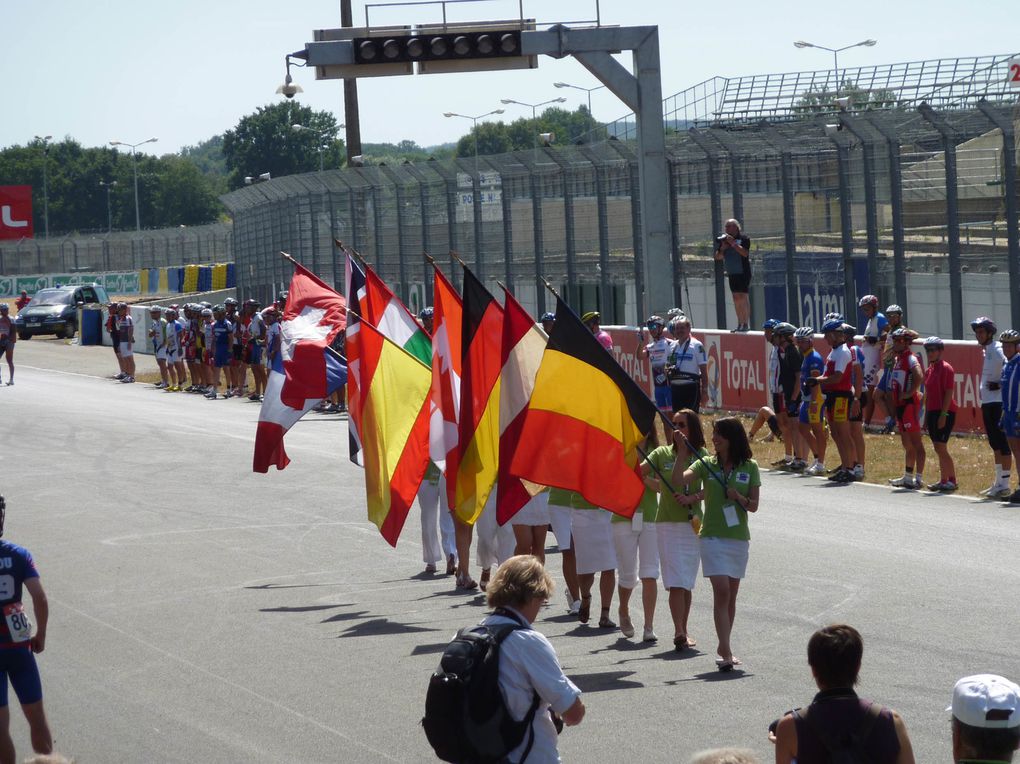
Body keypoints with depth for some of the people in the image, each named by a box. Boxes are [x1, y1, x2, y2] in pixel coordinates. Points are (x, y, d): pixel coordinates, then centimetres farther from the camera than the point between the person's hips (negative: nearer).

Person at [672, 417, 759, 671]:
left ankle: (723, 648, 21)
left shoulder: (749, 467, 4)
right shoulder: (706, 465, 2)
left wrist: (739, 498, -15)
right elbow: (678, 481, -12)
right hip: (713, 536, -2)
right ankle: (725, 650, -18)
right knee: (721, 591, -14)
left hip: (739, 538, 2)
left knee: (731, 595, 9)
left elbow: (754, 506, 4)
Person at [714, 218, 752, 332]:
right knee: (736, 298, 8)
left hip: (743, 273, -7)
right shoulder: (724, 239, 12)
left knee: (743, 297, -11)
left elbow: (745, 253, -20)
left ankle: (746, 324, -11)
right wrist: (722, 249, -5)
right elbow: (718, 257, 13)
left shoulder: (743, 238, -6)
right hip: (732, 274, 7)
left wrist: (733, 243, -21)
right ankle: (740, 324, 13)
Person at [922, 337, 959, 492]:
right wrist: (926, 415, 17)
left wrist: (943, 414, -20)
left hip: (944, 412, -9)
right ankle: (944, 481, 14)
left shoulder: (946, 369, -11)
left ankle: (946, 481, -9)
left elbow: (948, 393, -16)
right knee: (939, 448, 9)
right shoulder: (929, 370, 14)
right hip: (932, 413, 9)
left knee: (940, 447, -11)